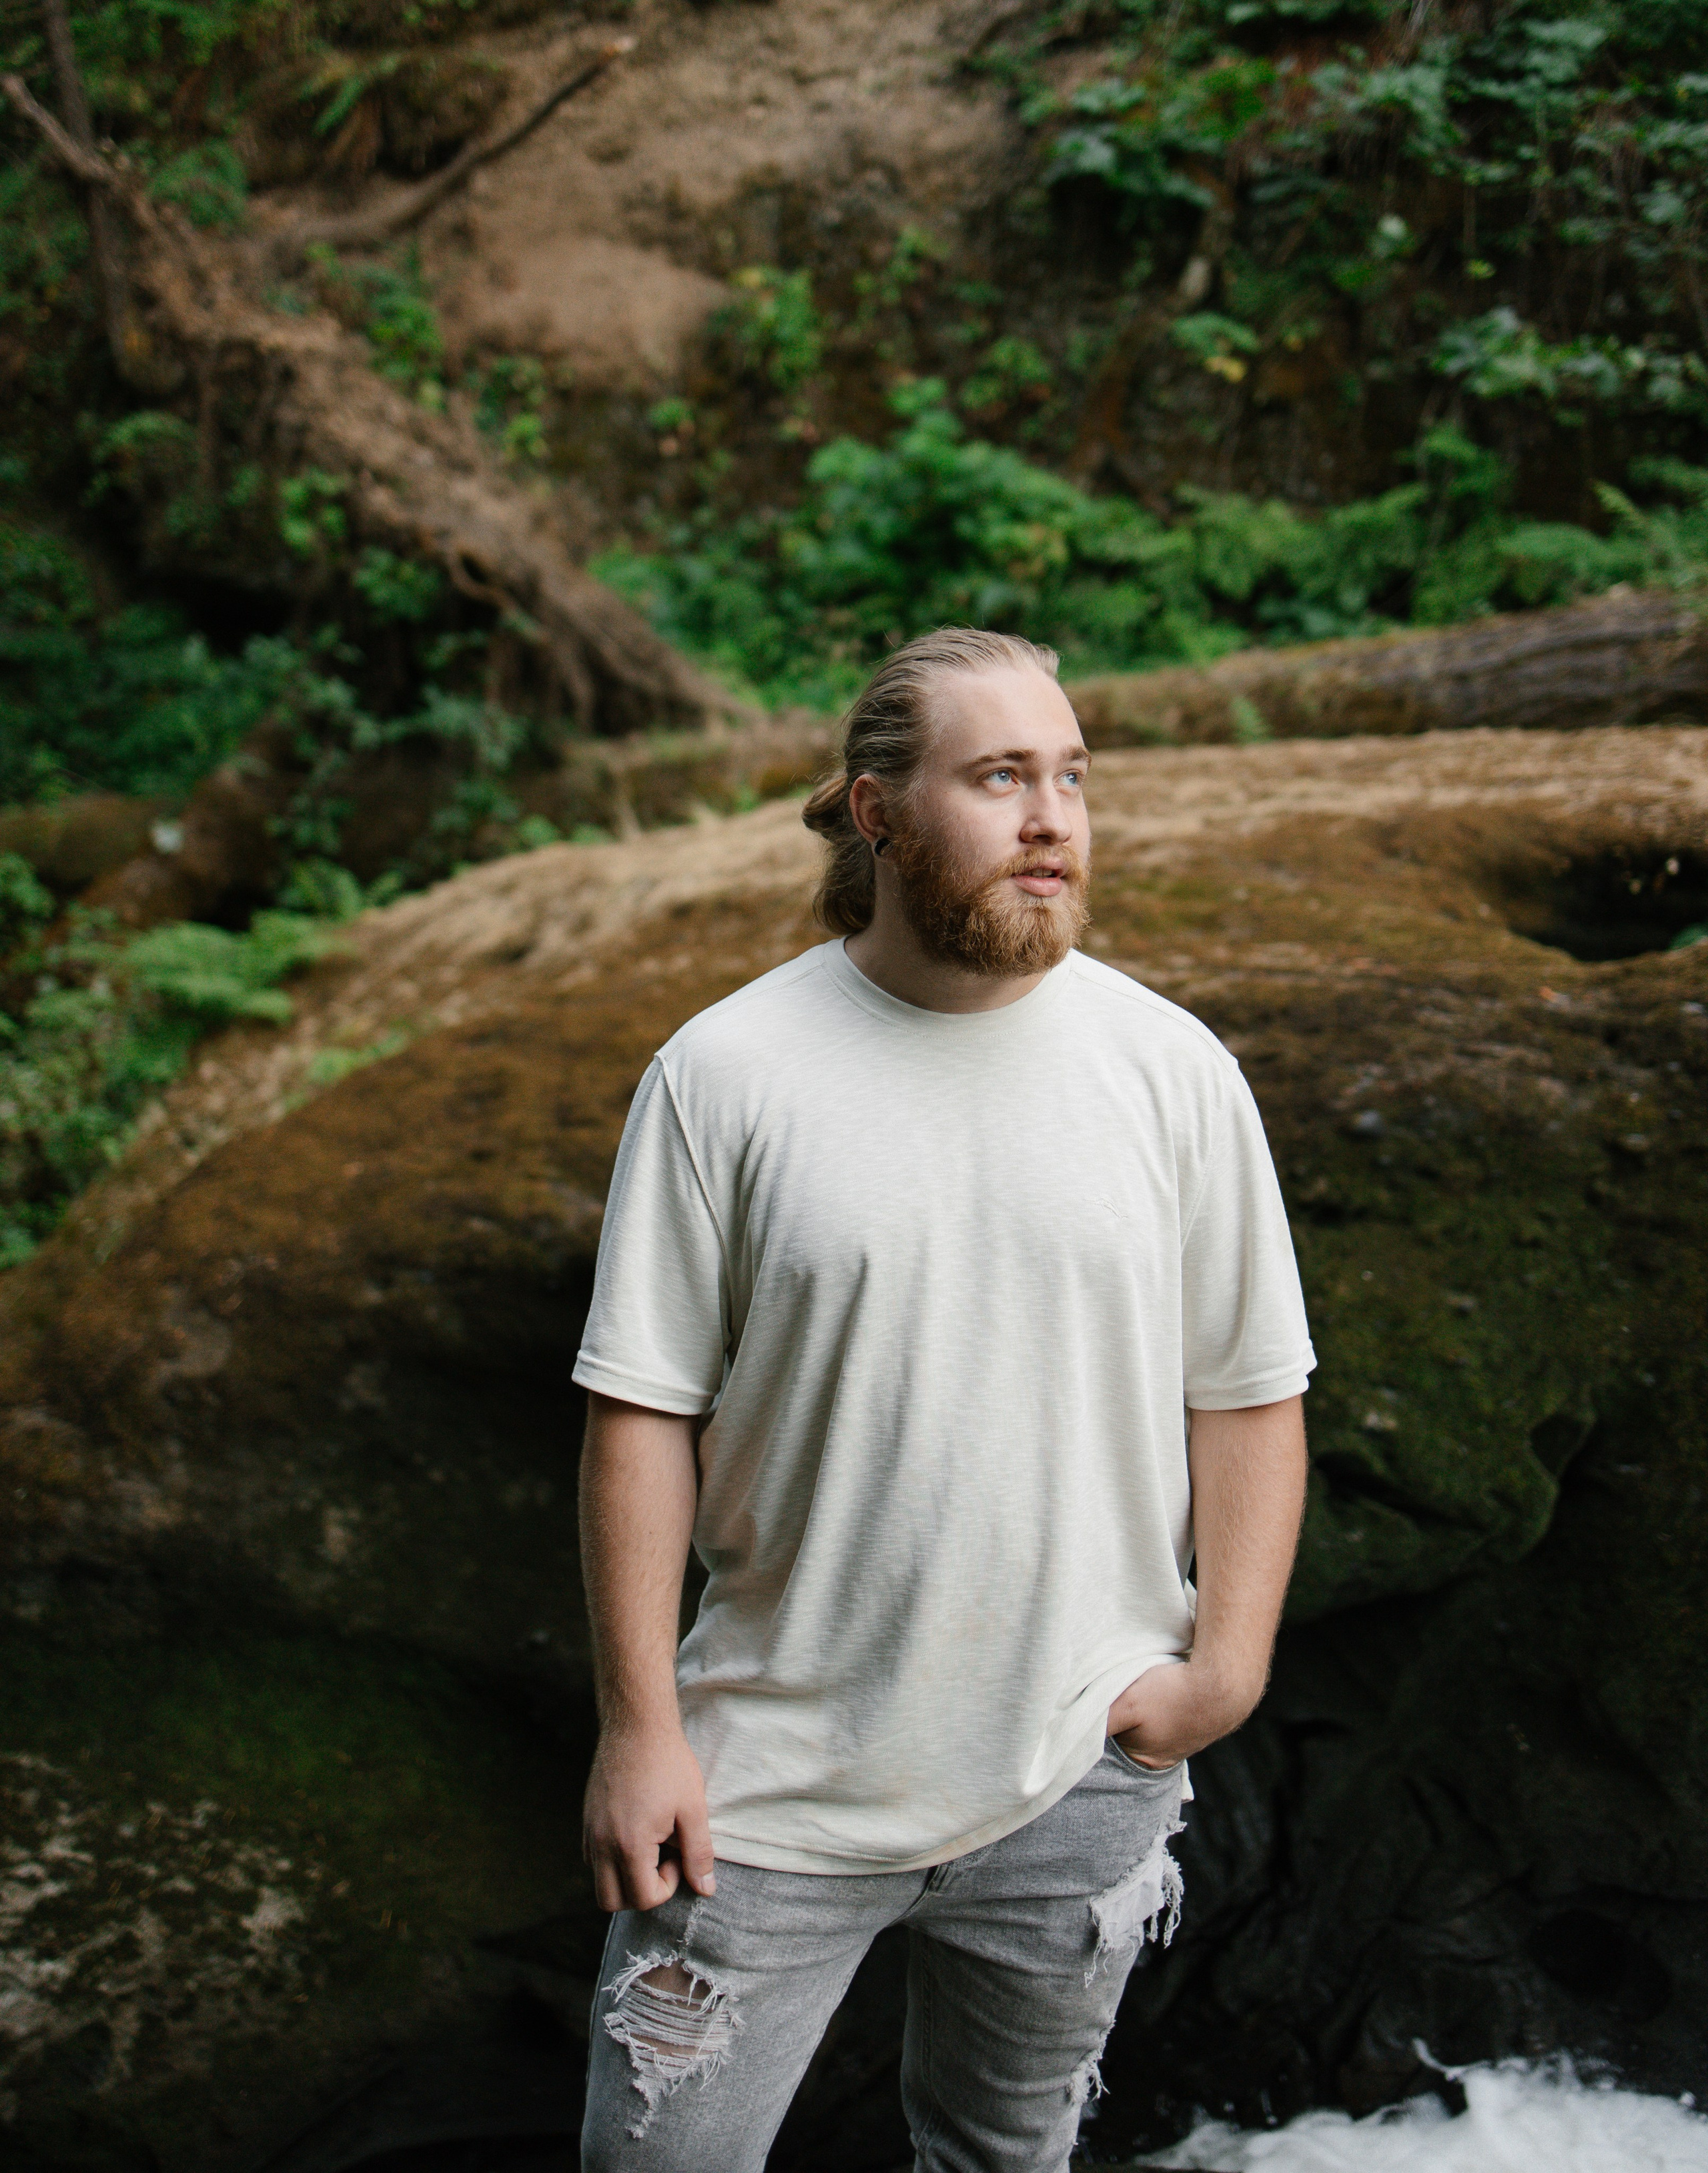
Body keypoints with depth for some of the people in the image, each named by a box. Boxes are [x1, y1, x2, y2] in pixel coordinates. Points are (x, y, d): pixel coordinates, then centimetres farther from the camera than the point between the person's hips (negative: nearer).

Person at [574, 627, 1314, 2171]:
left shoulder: (1174, 1071, -4)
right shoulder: (724, 1074, -9)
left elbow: (1250, 1390, 3)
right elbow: (643, 1409, -7)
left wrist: (1228, 1662, -5)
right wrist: (638, 1724, -8)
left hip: (1079, 1778, 2)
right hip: (777, 1775, -1)